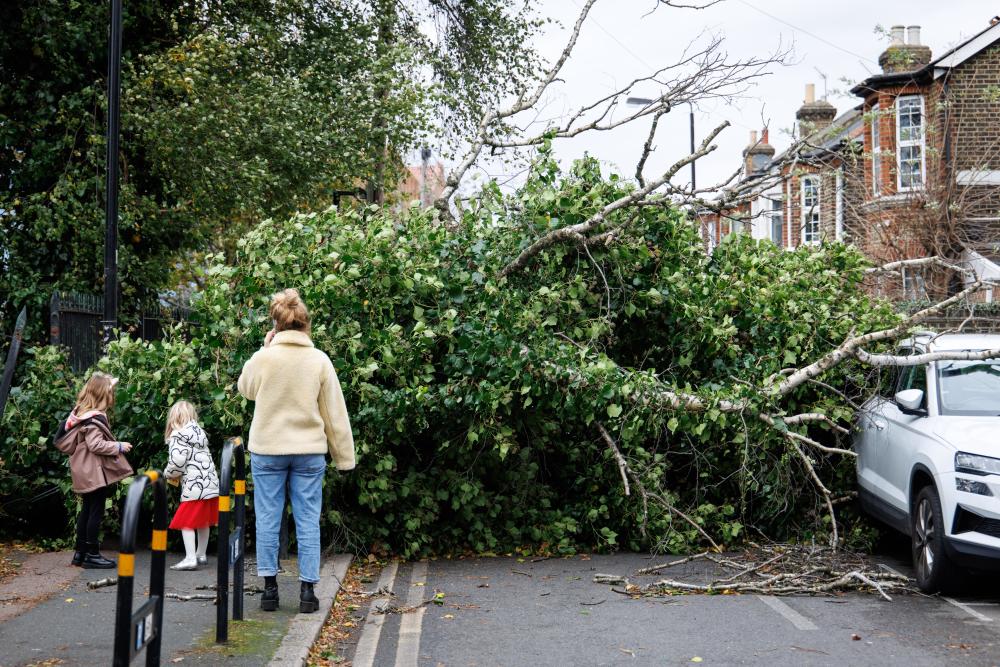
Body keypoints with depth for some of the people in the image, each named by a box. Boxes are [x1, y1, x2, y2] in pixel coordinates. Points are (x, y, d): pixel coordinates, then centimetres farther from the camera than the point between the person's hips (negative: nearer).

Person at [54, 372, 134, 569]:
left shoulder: (81, 412, 10)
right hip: (95, 473, -10)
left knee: (87, 510, 15)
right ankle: (92, 554, 1)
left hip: (86, 473, 10)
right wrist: (119, 446, -15)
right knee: (96, 512, -3)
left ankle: (80, 552, 20)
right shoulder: (94, 418, -19)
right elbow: (95, 444, -24)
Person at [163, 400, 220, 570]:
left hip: (194, 485, -8)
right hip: (211, 483, 8)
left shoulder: (178, 436, -7)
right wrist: (176, 474, 17)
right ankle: (201, 555, 30)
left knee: (186, 522, -4)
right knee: (203, 522, 19)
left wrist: (169, 475, 4)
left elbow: (177, 461, -16)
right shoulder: (199, 432, 17)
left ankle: (190, 558, -11)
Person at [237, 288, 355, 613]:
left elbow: (246, 389, 14)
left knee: (268, 520, 8)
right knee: (308, 521, 6)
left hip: (267, 451, 0)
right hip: (309, 451, 1)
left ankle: (269, 587, 11)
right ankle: (308, 589, 7)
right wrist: (344, 456, 7)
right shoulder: (319, 360, -4)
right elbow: (335, 413, 0)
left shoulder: (262, 358, -8)